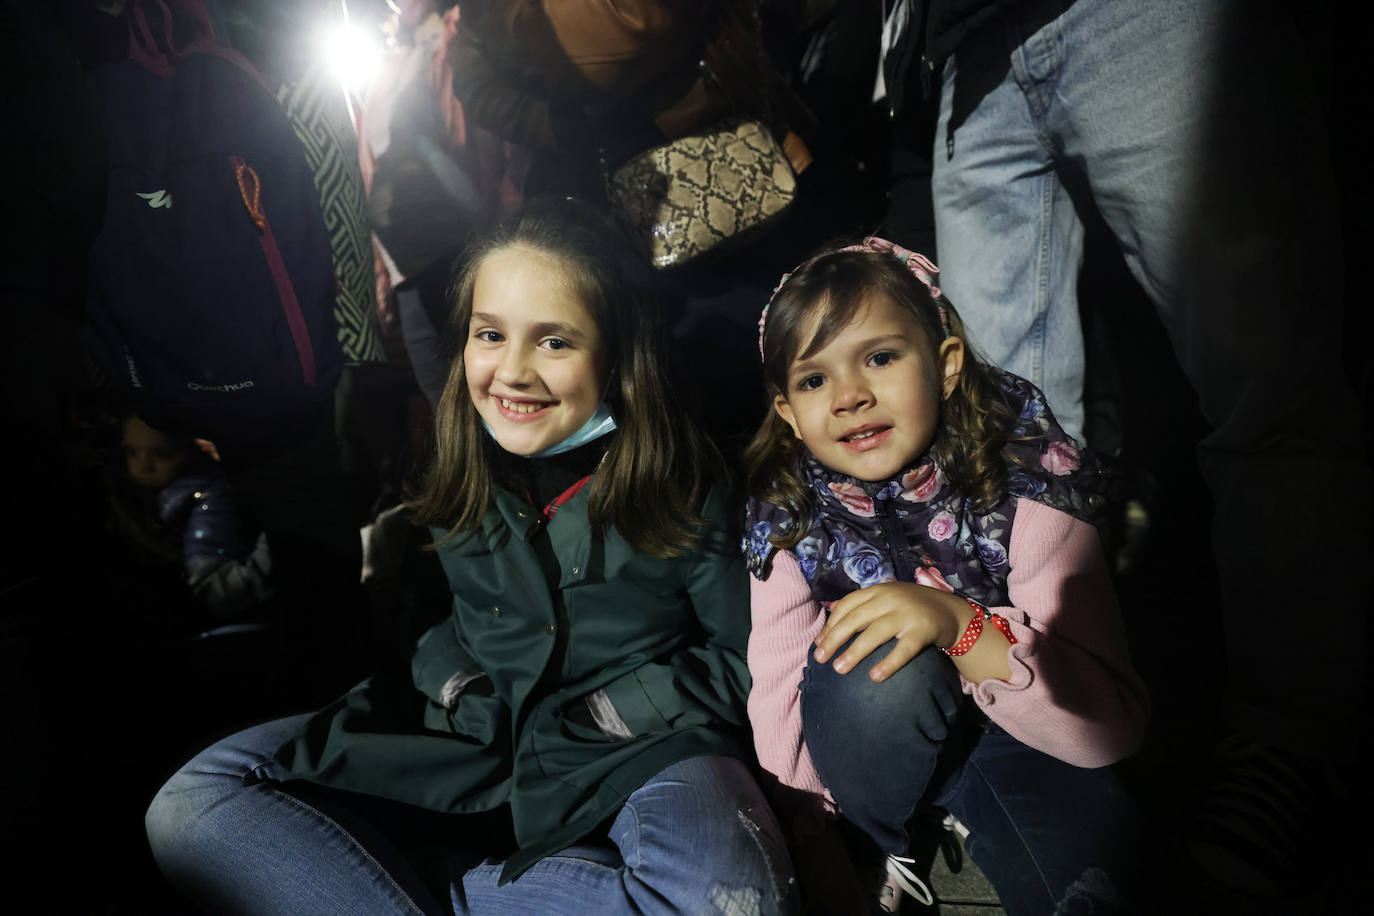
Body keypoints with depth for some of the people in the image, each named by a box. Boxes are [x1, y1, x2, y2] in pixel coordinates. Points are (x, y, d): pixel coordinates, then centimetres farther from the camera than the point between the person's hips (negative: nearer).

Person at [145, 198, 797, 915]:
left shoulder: (679, 480, -9)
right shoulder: (459, 465, 1)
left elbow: (743, 660, -3)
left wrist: (606, 712, -10)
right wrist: (449, 679, -3)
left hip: (637, 746, -2)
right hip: (473, 733, 3)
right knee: (192, 806, -11)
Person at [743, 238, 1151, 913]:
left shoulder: (1026, 486, -19)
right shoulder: (788, 521, -14)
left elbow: (1114, 725, -26)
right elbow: (783, 730, -11)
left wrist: (962, 624, -39)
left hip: (1012, 746, -2)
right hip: (879, 750, 3)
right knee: (879, 665, -31)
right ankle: (878, 845, -2)